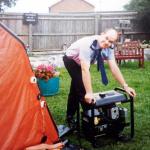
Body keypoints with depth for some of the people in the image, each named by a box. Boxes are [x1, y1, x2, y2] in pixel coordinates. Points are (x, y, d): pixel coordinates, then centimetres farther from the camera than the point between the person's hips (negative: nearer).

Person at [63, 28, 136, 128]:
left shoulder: (109, 47, -21)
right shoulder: (88, 44, -41)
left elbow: (114, 67, -19)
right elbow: (85, 69, -46)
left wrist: (125, 86, -24)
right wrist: (89, 93, -51)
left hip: (82, 63, 7)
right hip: (71, 60, -7)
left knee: (76, 89, 14)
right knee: (82, 88, -16)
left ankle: (70, 118, 28)